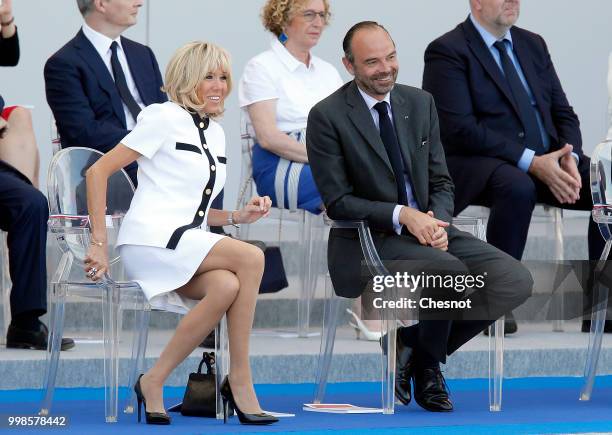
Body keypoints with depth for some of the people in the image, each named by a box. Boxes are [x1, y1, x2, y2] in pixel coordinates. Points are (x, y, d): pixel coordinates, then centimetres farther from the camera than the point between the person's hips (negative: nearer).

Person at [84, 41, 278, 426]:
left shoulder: (215, 133, 20)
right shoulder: (165, 118, -3)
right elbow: (98, 171, -7)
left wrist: (238, 217, 8)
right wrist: (99, 244, -12)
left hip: (190, 245, 7)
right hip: (152, 241, -7)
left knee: (227, 286, -29)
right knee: (251, 258, -27)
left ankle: (154, 382, -21)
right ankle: (240, 382, -23)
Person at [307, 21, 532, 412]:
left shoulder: (420, 103, 10)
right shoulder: (328, 116, -7)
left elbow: (441, 182, 11)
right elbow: (338, 202, -9)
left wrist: (437, 220, -12)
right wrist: (402, 215, -21)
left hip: (427, 227, 6)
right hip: (367, 241, -6)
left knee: (515, 280, -14)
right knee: (450, 270, -34)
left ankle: (417, 353, 2)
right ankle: (425, 363, -4)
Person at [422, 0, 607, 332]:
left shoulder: (533, 45, 17)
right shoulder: (447, 52, -6)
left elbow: (563, 114, 15)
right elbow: (461, 129, -16)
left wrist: (570, 158, -8)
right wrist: (531, 163, -22)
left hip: (547, 160, 7)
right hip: (479, 165, -7)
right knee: (517, 188, -39)